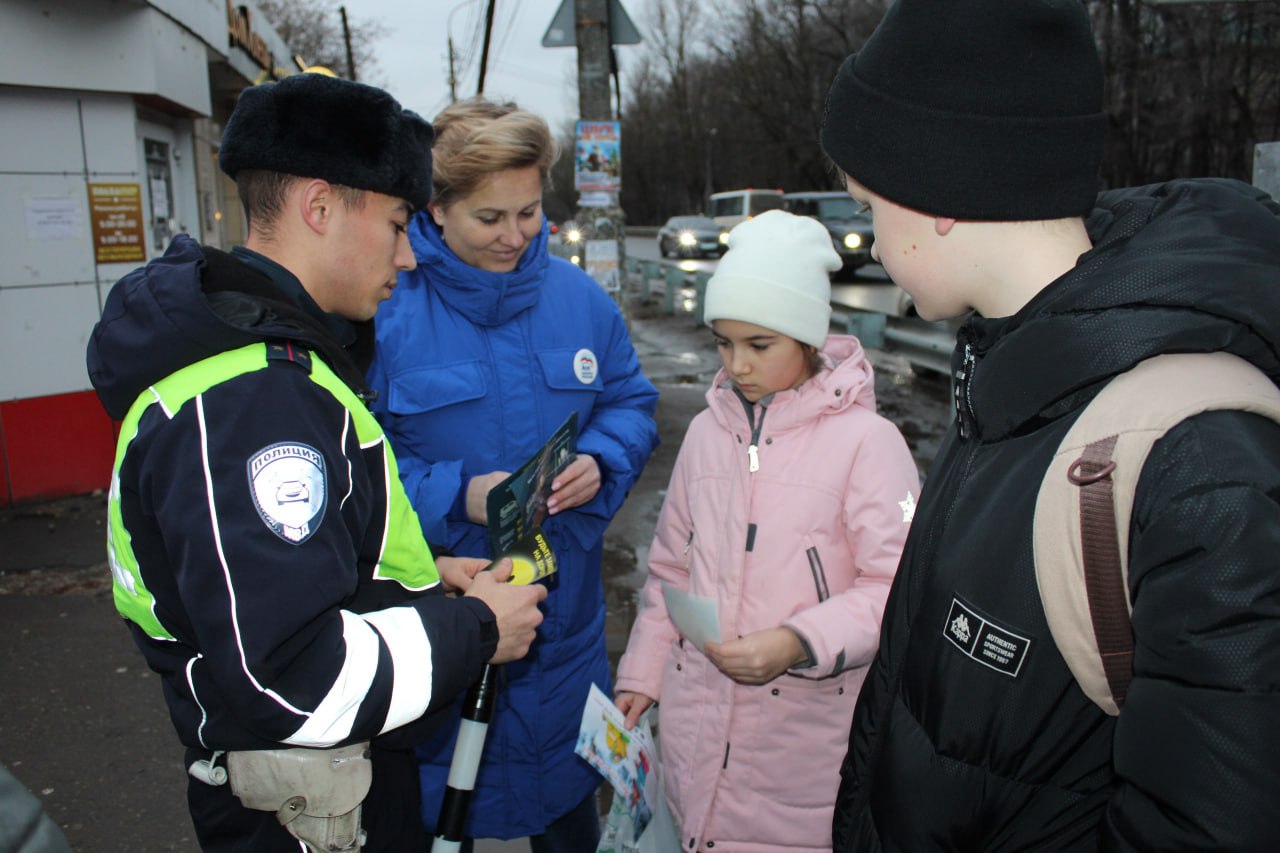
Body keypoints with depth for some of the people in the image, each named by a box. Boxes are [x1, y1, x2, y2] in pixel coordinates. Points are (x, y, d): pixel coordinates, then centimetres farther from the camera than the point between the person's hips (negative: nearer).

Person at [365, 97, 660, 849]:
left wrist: (600, 462, -12)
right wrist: (455, 498, -24)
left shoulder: (580, 298, 0)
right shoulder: (385, 308, -13)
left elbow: (631, 403, 8)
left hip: (565, 611, 4)